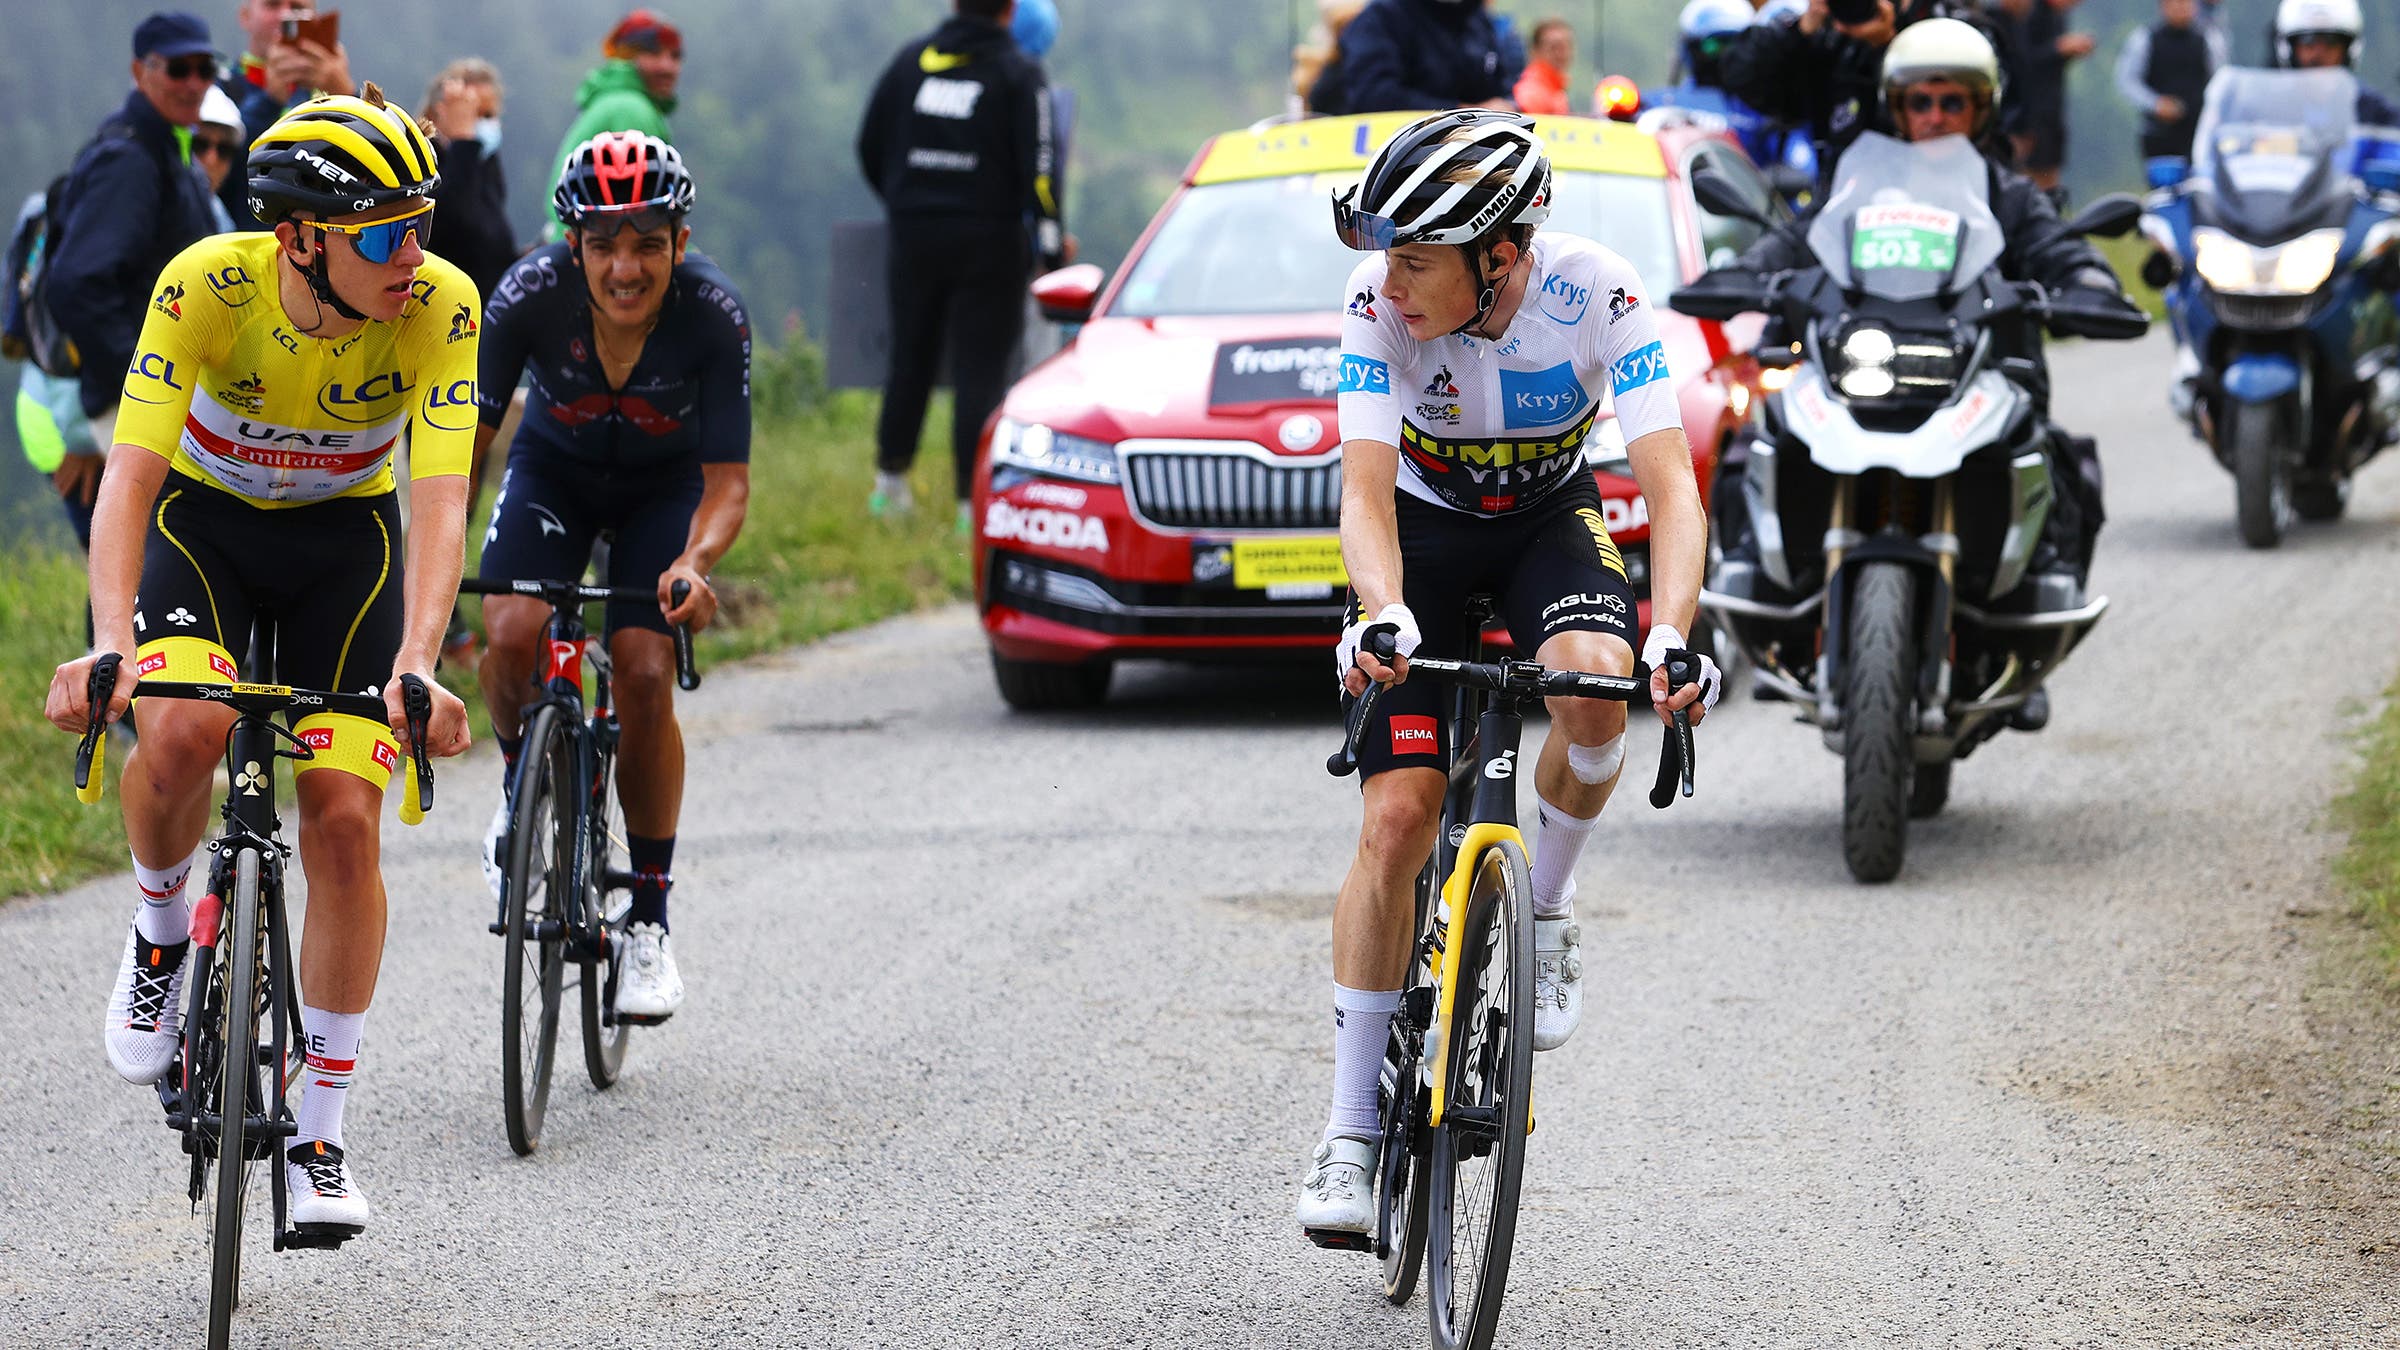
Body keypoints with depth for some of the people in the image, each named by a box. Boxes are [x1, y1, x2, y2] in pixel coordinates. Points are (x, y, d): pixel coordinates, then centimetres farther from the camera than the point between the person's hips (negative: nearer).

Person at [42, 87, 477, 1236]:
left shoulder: (439, 304, -26)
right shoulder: (208, 285, -30)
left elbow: (437, 503, -31)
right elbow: (129, 478, -35)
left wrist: (416, 666, -47)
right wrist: (109, 646, -51)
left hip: (345, 539, 1)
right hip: (203, 522, -1)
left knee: (344, 820, -10)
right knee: (182, 733, -31)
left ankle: (318, 1138, 2)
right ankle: (160, 927, 2)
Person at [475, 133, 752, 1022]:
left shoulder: (713, 315, -30)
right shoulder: (530, 297, -29)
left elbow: (727, 482, -26)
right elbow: (466, 445, -19)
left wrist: (695, 562, -45)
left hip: (666, 485, -1)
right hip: (555, 471, 1)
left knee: (644, 674, -16)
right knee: (511, 634, -26)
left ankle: (649, 917, 0)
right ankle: (521, 785, 7)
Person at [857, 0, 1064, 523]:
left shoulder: (910, 60, 7)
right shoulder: (1018, 73, -6)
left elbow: (870, 147, 12)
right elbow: (1037, 165, -12)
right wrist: (1050, 240, -7)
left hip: (914, 238, 4)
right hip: (988, 240, -4)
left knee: (910, 361, 17)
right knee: (981, 372, -2)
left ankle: (890, 483, 24)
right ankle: (974, 501, -6)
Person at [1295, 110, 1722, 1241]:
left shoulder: (1597, 295, -30)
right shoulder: (1380, 302, -28)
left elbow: (1670, 485, -35)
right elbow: (1366, 491, -34)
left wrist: (1672, 634, -52)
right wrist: (1381, 614, -55)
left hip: (1552, 515, 0)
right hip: (1426, 523, 0)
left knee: (1593, 689, -34)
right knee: (1398, 818, -12)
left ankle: (1545, 912, -3)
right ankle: (1351, 1131, -4)